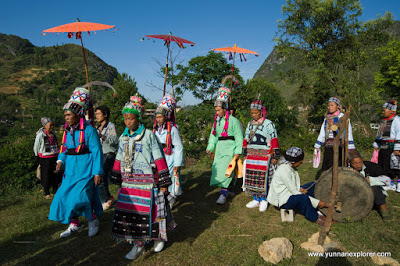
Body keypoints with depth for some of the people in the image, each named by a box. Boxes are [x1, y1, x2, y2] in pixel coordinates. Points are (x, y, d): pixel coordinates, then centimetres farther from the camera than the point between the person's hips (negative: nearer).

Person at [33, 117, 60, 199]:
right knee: (46, 176, 3)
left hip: (54, 157, 5)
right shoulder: (40, 135, -11)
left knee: (55, 175, 11)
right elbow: (36, 147, -3)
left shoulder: (53, 134, 6)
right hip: (45, 159, -5)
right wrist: (38, 158, 2)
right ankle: (47, 193, 15)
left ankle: (55, 191, 25)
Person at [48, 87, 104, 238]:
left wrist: (97, 172, -16)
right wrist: (60, 160, -3)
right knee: (65, 196, 9)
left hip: (85, 169, -7)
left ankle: (93, 220, 17)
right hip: (71, 169, 7)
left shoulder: (88, 130, -14)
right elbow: (64, 148, 17)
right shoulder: (68, 130, 7)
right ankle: (74, 225, 27)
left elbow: (97, 151, -15)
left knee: (80, 197, -10)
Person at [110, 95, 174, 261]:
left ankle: (159, 237, 29)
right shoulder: (123, 138, 8)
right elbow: (119, 160, 16)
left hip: (147, 181, -5)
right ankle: (138, 245, 23)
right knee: (131, 213, 7)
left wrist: (163, 182, -10)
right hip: (128, 183, 5)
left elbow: (159, 159, -9)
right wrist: (117, 178, 18)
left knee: (149, 212, 3)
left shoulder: (148, 135, -8)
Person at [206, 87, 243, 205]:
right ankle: (230, 190, 28)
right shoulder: (217, 121, 12)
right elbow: (213, 135, 17)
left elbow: (239, 137, -9)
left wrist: (237, 151, -13)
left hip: (230, 147, -7)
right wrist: (210, 147, 7)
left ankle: (223, 194, -11)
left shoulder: (233, 121, -8)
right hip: (220, 147, 7)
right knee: (218, 168, 11)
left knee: (226, 170, -13)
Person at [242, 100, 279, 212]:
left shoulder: (268, 124, -4)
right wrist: (245, 154, 18)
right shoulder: (250, 124, 14)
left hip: (264, 156, -5)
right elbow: (246, 139, 19)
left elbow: (274, 141, -6)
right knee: (251, 178, 5)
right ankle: (256, 199, 19)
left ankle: (264, 200, 11)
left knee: (263, 178, -5)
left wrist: (275, 156, -9)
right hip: (251, 155, 6)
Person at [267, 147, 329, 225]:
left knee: (312, 185, 8)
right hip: (282, 200, -10)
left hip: (290, 193, 10)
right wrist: (317, 202, -25)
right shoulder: (284, 171, -27)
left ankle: (314, 211, 6)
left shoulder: (291, 166, 1)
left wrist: (299, 189, -11)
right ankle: (314, 218, -8)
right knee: (303, 197, -34)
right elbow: (293, 192, -26)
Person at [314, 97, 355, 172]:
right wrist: (317, 146, 18)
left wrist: (350, 148, -16)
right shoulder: (327, 118, 16)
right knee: (325, 169, 6)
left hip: (339, 147, -6)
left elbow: (348, 133, -8)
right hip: (328, 148, 6)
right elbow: (322, 134, 20)